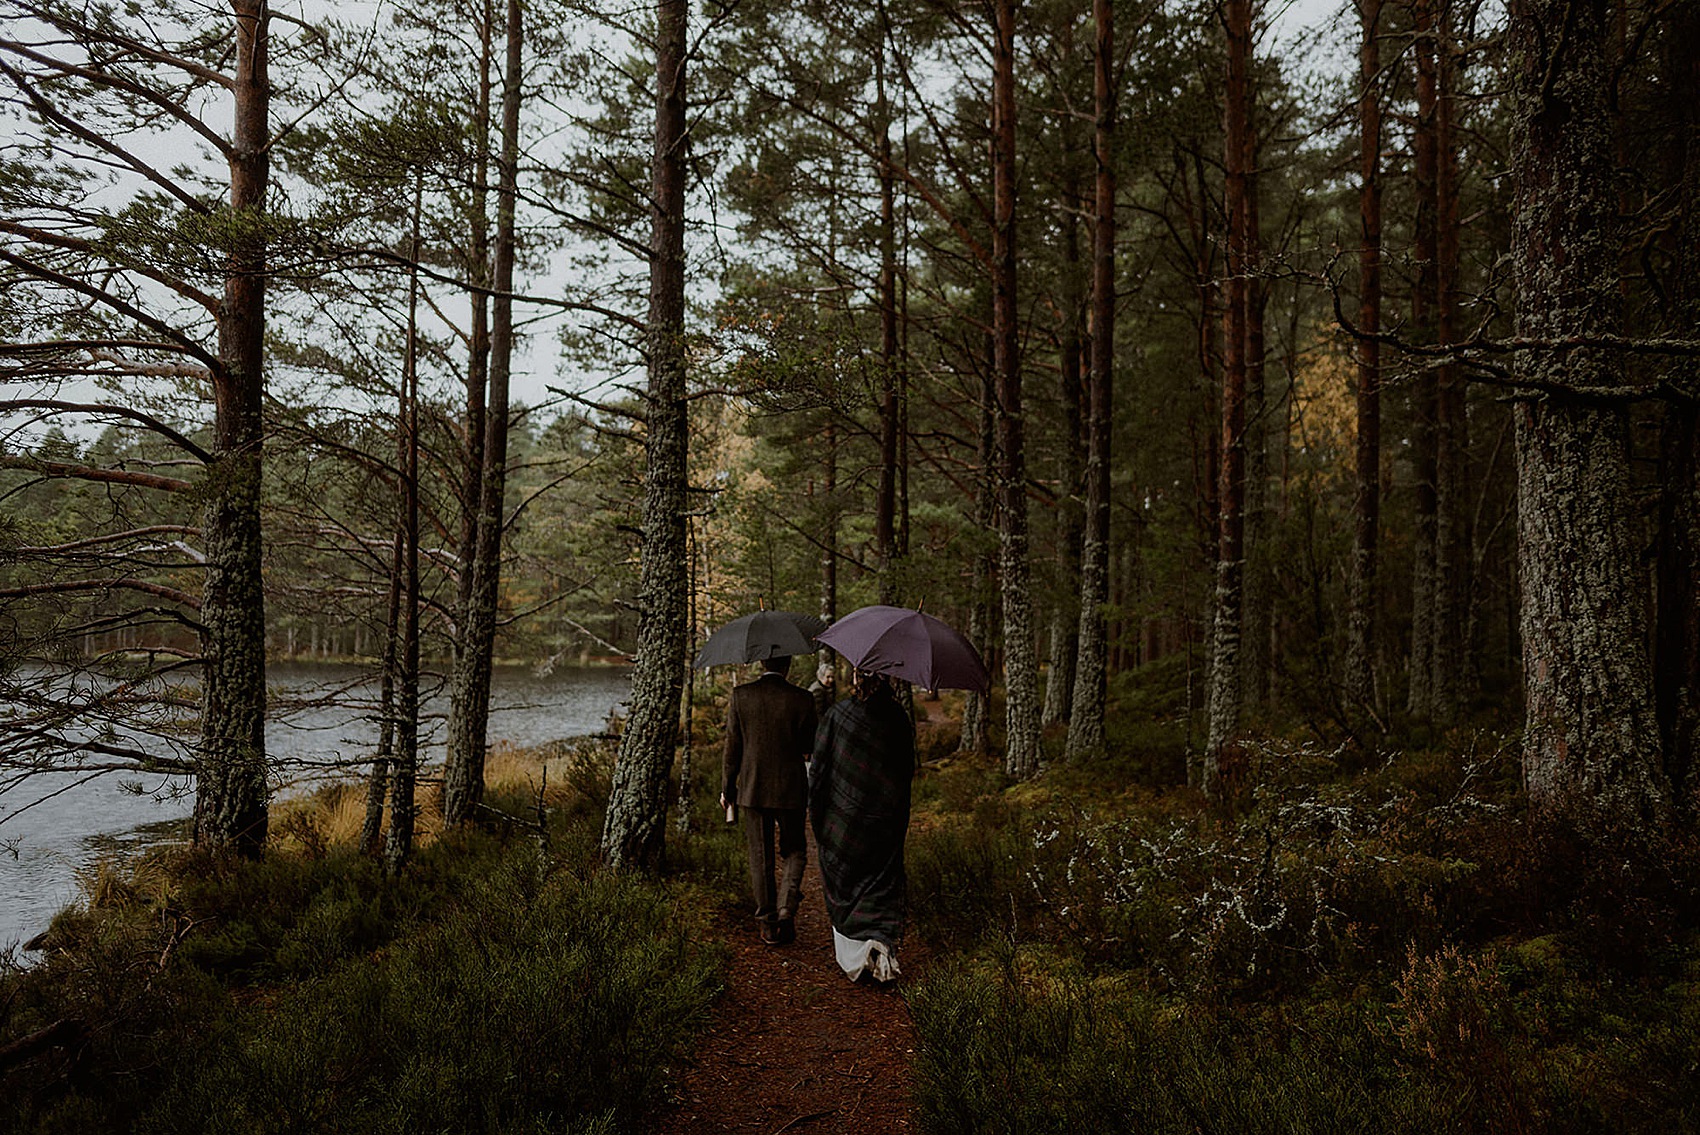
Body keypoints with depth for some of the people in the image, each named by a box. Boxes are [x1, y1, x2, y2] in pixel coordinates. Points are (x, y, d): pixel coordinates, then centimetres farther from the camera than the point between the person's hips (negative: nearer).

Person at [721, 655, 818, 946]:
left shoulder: (741, 695, -6)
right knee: (793, 852, 17)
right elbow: (811, 749, -2)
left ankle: (769, 924, 16)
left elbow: (732, 747, -2)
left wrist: (727, 788, 8)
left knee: (760, 858, 11)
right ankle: (786, 909, -1)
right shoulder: (801, 699, -9)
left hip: (753, 789, 1)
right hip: (791, 790, -1)